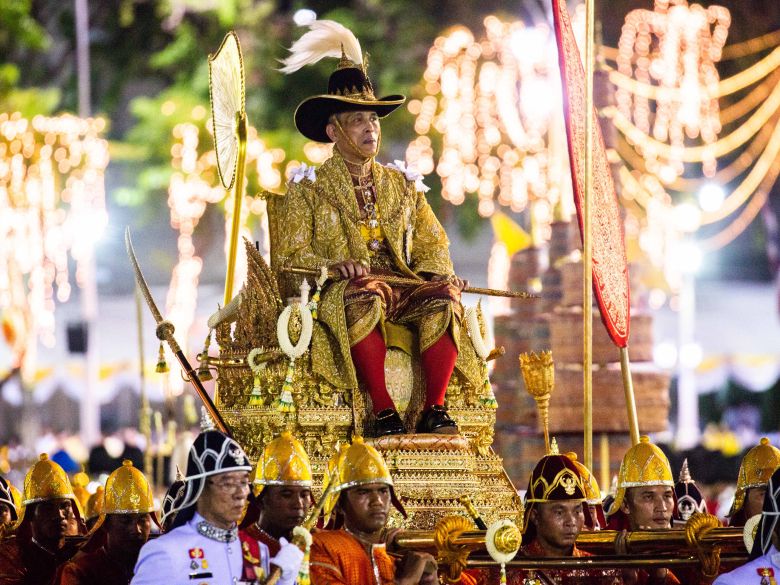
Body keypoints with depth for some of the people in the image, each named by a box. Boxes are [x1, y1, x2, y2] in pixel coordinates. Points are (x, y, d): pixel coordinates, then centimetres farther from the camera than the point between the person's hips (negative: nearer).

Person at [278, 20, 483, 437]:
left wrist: (438, 275, -3)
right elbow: (292, 256, 3)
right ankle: (382, 412, -41)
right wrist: (336, 266, -17)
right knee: (363, 296, -39)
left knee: (444, 298, -29)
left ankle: (435, 409, -32)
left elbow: (432, 245, 20)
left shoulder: (402, 185, 24)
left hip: (403, 292, 4)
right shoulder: (309, 187, 12)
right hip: (340, 294, -4)